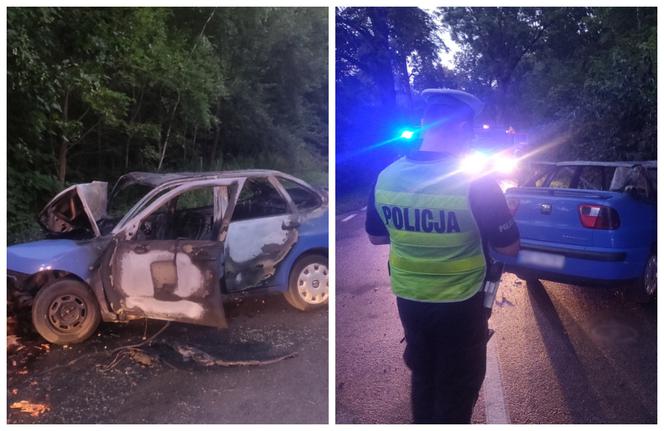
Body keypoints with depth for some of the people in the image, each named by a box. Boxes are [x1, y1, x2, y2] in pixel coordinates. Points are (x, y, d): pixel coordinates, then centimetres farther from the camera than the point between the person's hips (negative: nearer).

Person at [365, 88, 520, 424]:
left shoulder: (385, 178, -8)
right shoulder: (476, 182, -21)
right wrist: (504, 215, 7)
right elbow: (510, 248, -12)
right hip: (460, 304, -4)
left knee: (422, 376, 26)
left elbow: (376, 237, 6)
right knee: (457, 387, 17)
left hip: (408, 299, 5)